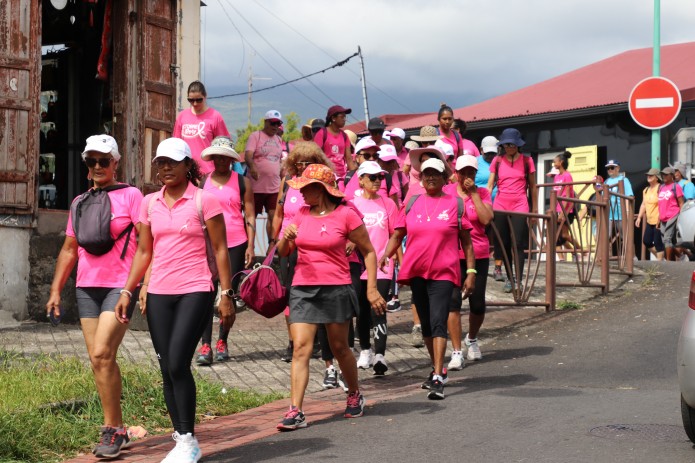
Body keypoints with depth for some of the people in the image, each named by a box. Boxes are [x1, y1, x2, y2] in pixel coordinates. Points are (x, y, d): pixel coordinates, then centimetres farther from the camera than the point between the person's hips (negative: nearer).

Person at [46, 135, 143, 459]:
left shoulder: (130, 195, -2)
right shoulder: (80, 202, 15)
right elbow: (69, 250, 19)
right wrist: (55, 290, 14)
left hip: (120, 286, -6)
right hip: (87, 287, 6)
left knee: (101, 354, -17)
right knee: (100, 360, 4)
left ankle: (112, 430, -7)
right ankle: (116, 430, 13)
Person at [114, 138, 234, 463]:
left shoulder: (203, 200, -4)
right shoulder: (150, 203, 10)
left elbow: (220, 249, -3)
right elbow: (144, 251, 14)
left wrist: (226, 295, -7)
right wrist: (127, 292, 7)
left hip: (194, 292, -5)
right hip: (159, 294, 5)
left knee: (178, 364, -15)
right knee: (167, 370, 5)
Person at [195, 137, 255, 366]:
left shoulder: (242, 182, 5)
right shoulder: (202, 182, 8)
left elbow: (250, 216, 4)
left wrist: (250, 246, -3)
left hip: (235, 245, 0)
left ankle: (222, 341, 16)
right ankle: (205, 345, -9)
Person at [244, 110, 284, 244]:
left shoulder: (278, 140, 15)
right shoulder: (255, 136, -4)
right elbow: (248, 155, -17)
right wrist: (252, 166, -37)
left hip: (274, 187, 5)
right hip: (256, 186, -5)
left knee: (274, 216, 3)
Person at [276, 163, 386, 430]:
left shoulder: (346, 215, -6)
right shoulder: (301, 214, 8)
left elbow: (368, 251, 1)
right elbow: (282, 253, 12)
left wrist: (372, 289, -5)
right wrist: (285, 238, -11)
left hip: (336, 290, -3)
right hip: (302, 290, 3)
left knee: (340, 348, 10)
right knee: (300, 348, -8)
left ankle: (355, 395, 35)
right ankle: (295, 412, -11)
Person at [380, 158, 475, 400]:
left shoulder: (455, 204, 2)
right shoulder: (412, 204, 9)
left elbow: (466, 242, 4)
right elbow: (397, 235, 11)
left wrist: (471, 272, -1)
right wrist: (385, 255, -5)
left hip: (443, 273, -4)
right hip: (416, 271, 4)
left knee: (438, 323, -15)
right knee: (426, 324, 13)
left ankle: (438, 379, -19)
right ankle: (438, 369, 31)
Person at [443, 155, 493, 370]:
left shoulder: (482, 192, 4)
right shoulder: (446, 192, 2)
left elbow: (486, 219, -12)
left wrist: (473, 193, -11)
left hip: (479, 256, 1)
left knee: (478, 304, 7)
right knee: (453, 301, -12)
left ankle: (471, 339, 37)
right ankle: (457, 352, -7)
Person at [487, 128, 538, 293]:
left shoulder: (527, 161, 4)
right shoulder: (497, 161, 7)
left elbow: (532, 186, 10)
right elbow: (490, 184, 4)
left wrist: (535, 208, 10)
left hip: (520, 205, -2)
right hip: (500, 205, 2)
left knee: (518, 244, -10)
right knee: (503, 243, 4)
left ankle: (518, 281, -11)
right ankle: (509, 278, 15)